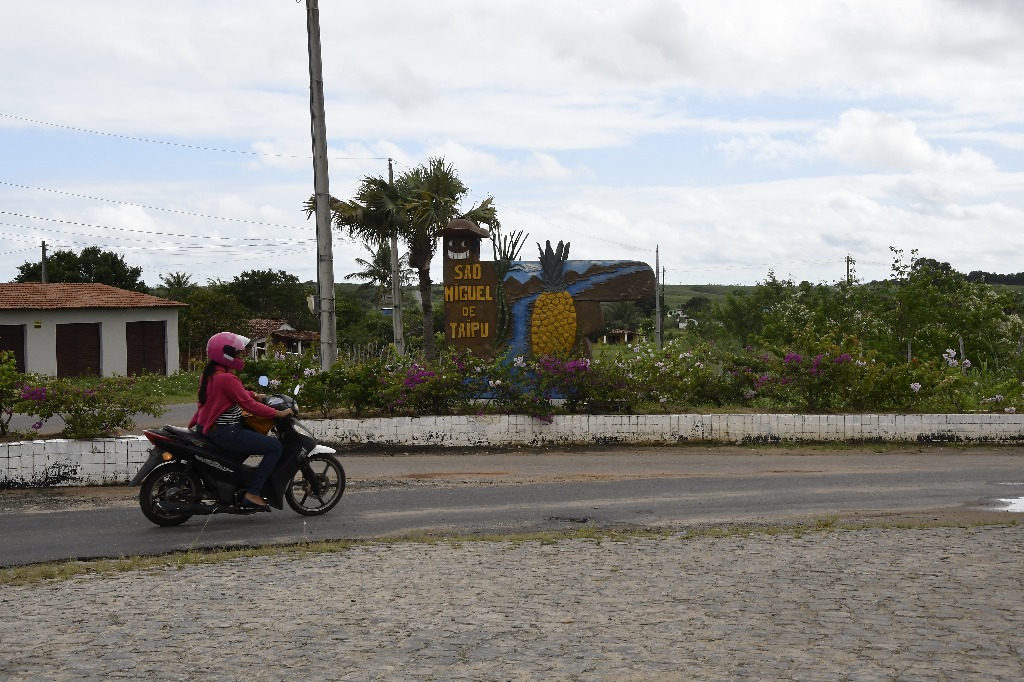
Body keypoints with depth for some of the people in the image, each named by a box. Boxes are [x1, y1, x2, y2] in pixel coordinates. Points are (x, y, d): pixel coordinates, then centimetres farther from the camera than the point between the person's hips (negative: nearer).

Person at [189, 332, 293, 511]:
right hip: (224, 433, -11)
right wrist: (278, 413, -14)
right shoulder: (227, 378, -20)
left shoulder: (209, 374, 10)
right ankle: (252, 493, -13)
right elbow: (249, 405, -21)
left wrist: (254, 395, 16)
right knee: (275, 447, -10)